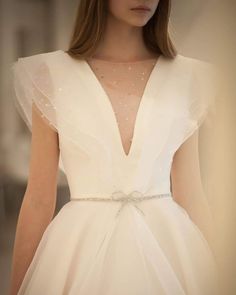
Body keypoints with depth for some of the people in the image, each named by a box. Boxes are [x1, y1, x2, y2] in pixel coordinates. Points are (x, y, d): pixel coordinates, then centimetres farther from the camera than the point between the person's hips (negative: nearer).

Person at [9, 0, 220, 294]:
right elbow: (39, 198, -1)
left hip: (167, 248, 2)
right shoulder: (52, 76, -2)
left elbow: (190, 195, 6)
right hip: (82, 250, -1)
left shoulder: (186, 77, 3)